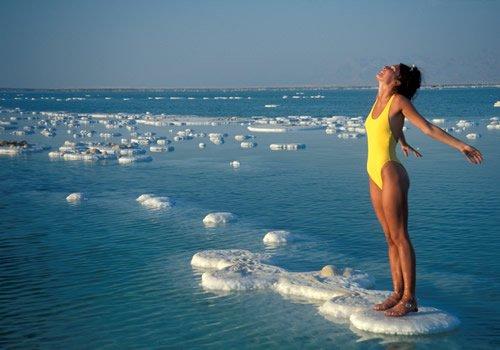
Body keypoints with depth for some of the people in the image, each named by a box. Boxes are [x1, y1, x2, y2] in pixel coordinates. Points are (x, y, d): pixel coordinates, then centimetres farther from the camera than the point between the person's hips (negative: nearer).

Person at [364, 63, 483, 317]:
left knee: (400, 237, -5)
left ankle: (409, 299, -2)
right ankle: (398, 293, 16)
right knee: (390, 239, 10)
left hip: (390, 174, -8)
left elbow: (429, 128, -9)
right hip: (375, 175, 8)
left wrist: (460, 145, -13)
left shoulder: (399, 101, -9)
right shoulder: (380, 99, 12)